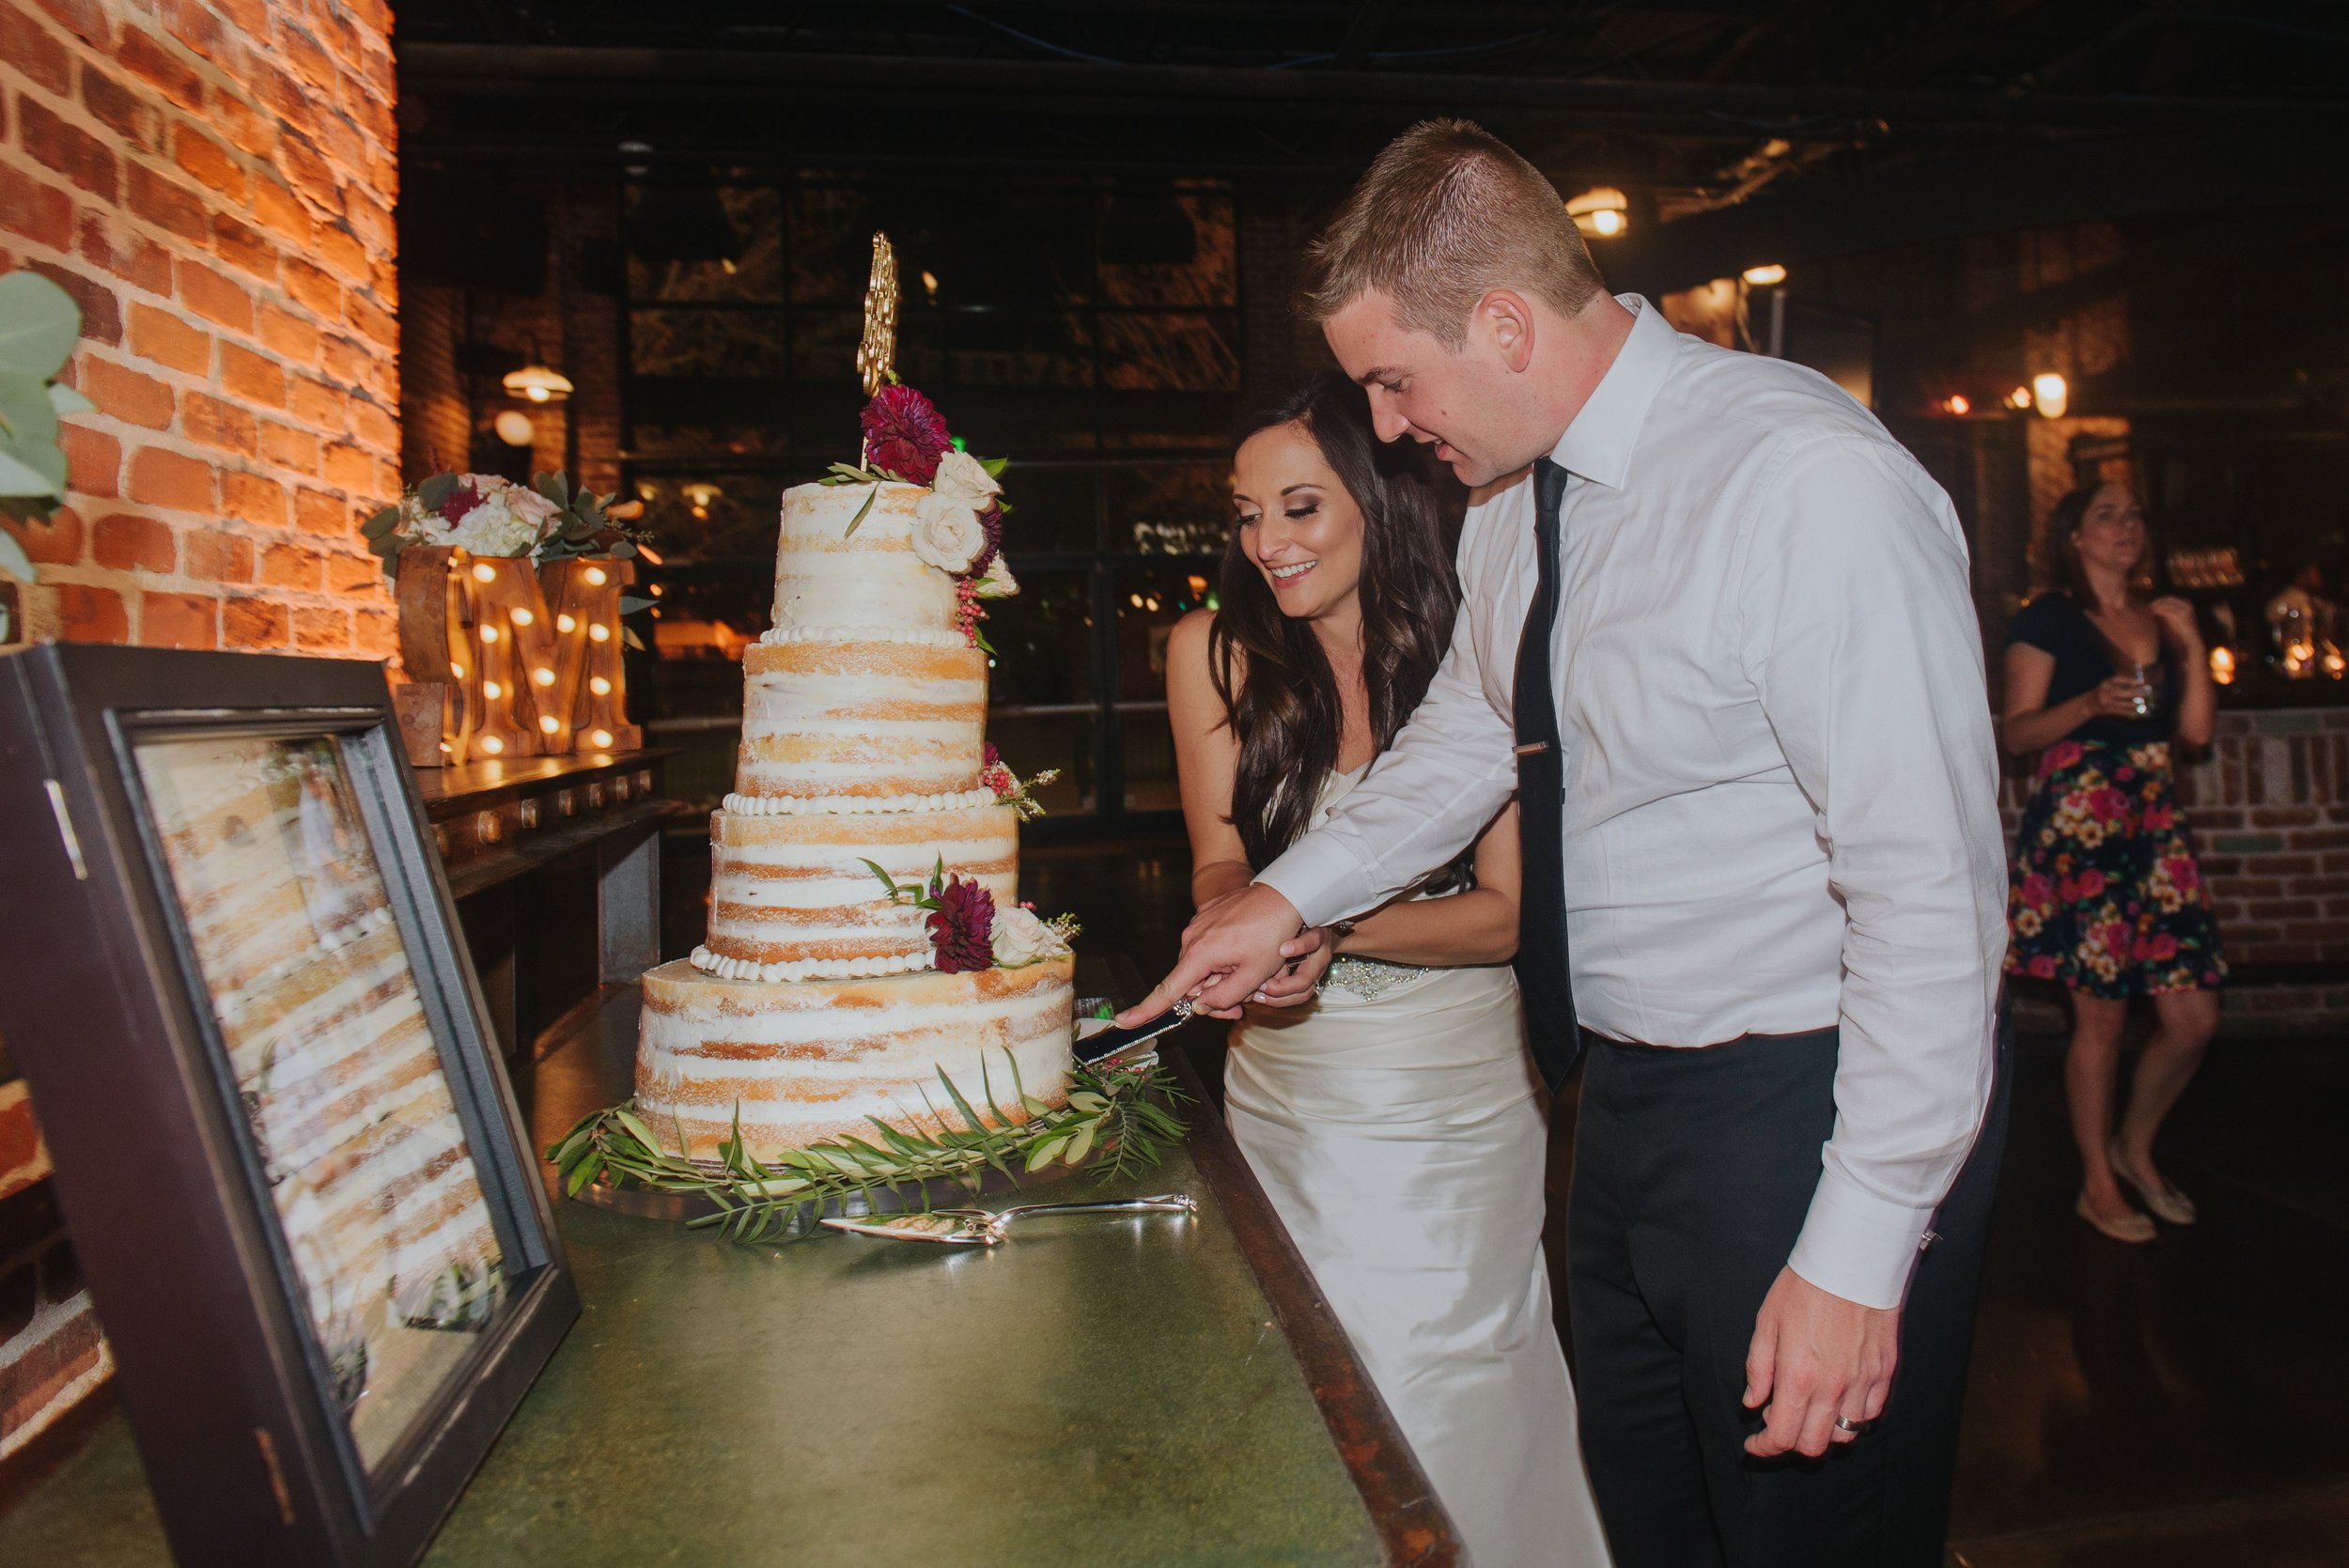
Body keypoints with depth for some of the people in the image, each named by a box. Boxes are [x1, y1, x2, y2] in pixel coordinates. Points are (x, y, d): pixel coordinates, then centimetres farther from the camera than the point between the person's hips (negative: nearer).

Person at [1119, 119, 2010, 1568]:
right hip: (1629, 1092, 8)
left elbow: (1929, 889, -24)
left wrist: (1858, 1252, -21)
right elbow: (1470, 730, 19)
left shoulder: (1811, 485, -23)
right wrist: (1294, 895, 11)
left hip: (1811, 1108, -8)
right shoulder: (1516, 502, 3)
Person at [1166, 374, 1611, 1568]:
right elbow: (1220, 864, 1)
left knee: (1448, 1403, 7)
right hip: (1286, 1086, 2)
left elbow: (1510, 912, -10)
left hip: (1458, 1092, -2)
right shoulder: (1211, 651, -3)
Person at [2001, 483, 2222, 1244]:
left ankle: (2135, 1147, 28)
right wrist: (2091, 702, -20)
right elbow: (2017, 731, -5)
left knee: (2193, 1016, 3)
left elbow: (2198, 730, 12)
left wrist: (2191, 643, 3)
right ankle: (2098, 1184, 15)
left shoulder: (2161, 619, 18)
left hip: (2156, 821, 6)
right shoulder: (2049, 617, 0)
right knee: (2101, 1013, -1)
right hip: (2078, 823, -6)